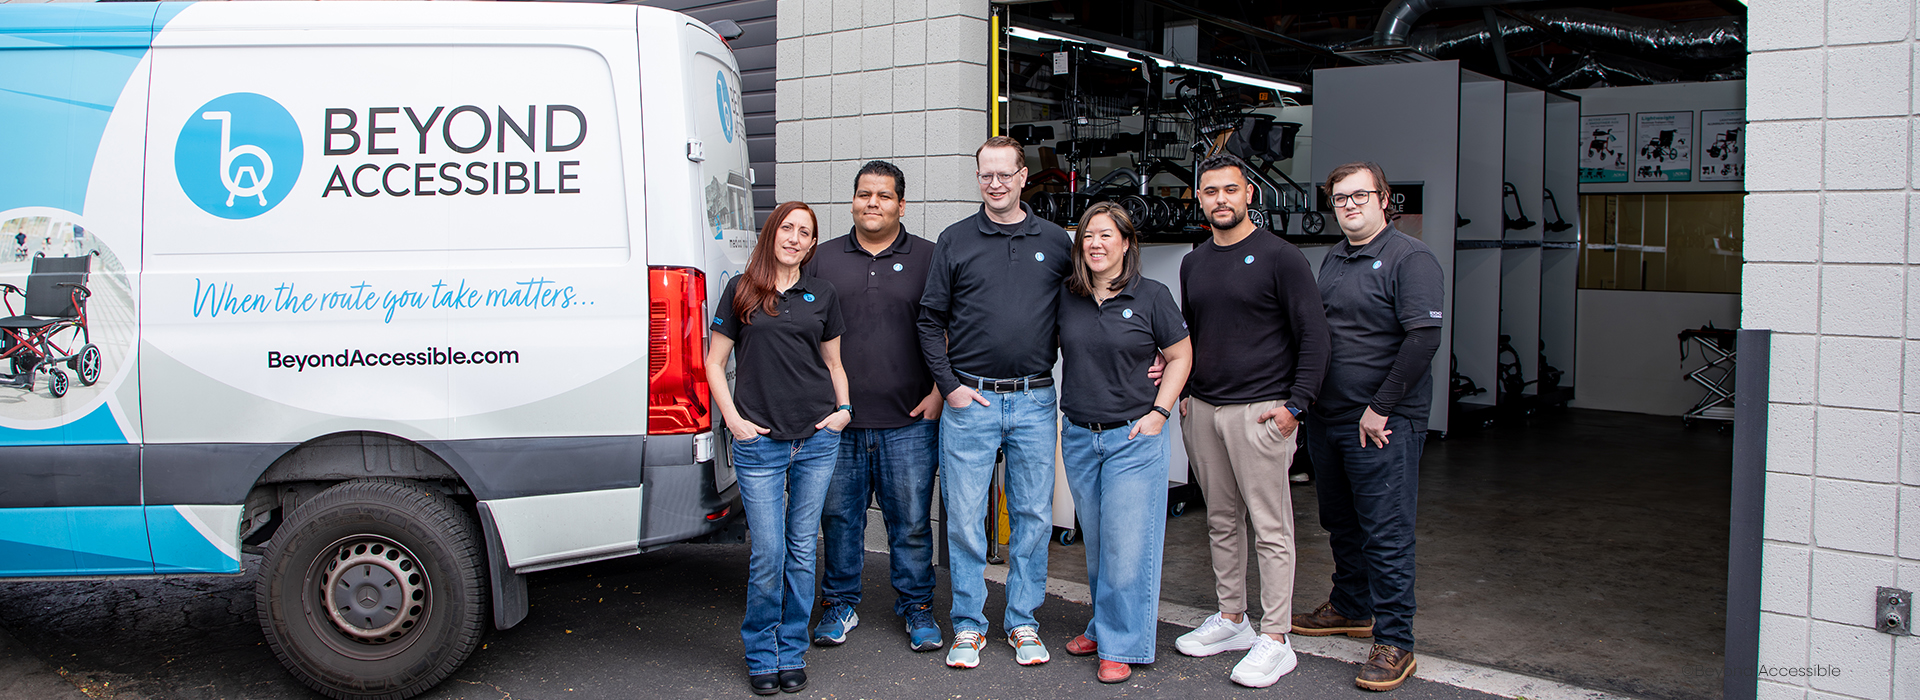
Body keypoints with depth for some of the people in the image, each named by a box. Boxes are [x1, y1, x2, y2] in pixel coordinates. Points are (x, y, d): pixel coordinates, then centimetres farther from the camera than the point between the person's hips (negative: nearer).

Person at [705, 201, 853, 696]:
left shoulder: (822, 295, 11)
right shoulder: (741, 291, 5)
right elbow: (714, 362, 6)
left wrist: (843, 408, 3)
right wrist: (734, 419, -4)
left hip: (817, 440, 2)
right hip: (759, 442, -2)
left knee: (802, 549, 8)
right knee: (768, 554, -1)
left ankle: (792, 653, 21)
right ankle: (761, 655, 17)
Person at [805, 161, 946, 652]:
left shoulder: (927, 258, 5)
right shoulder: (824, 258, 10)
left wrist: (938, 392, -4)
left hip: (909, 421, -2)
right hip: (836, 419, 2)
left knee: (911, 520, 4)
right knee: (839, 516, 10)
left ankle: (916, 607, 18)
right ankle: (840, 604, 24)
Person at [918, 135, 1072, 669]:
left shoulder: (1056, 241, 7)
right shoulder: (955, 241, 4)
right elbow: (931, 320, 5)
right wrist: (949, 384, -3)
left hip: (1034, 401, 1)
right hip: (970, 400, -1)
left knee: (1034, 517, 7)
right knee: (965, 519, 2)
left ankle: (1022, 621, 20)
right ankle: (969, 624, 16)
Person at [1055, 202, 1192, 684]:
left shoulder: (1151, 297, -5)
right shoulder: (1066, 297, 4)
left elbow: (1181, 356, 2)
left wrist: (1159, 412, -6)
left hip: (1134, 437, -4)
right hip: (1079, 437, 4)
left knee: (1126, 544, -3)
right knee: (1095, 543, 13)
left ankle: (1122, 645, 8)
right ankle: (1103, 626, 28)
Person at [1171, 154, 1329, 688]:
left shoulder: (1280, 257, -5)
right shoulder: (1193, 264, 13)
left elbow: (1313, 337, -6)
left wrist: (1295, 404, -12)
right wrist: (1182, 393, 12)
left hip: (1260, 412, -6)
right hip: (1201, 411, 6)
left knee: (1270, 528, -3)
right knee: (1222, 522, 14)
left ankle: (1274, 639, 3)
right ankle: (1231, 619, 25)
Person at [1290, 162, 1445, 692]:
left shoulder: (1410, 259, -10)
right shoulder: (1332, 260, 15)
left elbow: (1423, 340, -18)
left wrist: (1379, 409, -18)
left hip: (1383, 424, -8)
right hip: (1327, 418, 8)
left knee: (1387, 534, -4)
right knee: (1342, 524, 19)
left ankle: (1394, 644, 4)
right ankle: (1351, 608, 37)